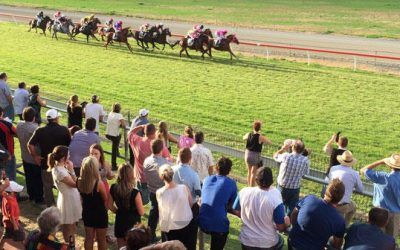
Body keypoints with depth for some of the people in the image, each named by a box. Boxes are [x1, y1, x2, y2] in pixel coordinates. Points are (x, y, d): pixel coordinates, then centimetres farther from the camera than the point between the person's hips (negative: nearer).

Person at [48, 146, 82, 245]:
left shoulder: (60, 167, 0)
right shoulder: (59, 171, -29)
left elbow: (72, 181, 7)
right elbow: (75, 184, -21)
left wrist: (69, 169, -2)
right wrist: (71, 170, -19)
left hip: (71, 198, 9)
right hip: (68, 200, -9)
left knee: (72, 225, 22)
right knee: (68, 226, 9)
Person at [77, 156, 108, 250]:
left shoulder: (79, 182, -14)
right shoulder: (99, 183, -29)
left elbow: (82, 197, 3)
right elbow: (105, 199, -14)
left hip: (86, 213, 4)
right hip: (100, 214, -4)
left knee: (88, 238, 20)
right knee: (101, 239, 14)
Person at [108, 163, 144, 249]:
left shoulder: (113, 188, -11)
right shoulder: (135, 193, -25)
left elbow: (109, 205, 2)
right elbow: (141, 212, -15)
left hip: (119, 223, 4)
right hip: (133, 224, -4)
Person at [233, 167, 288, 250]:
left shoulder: (244, 192, -16)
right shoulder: (275, 200, -26)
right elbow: (281, 228, -14)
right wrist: (287, 223, 8)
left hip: (246, 241, 2)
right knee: (280, 240, 31)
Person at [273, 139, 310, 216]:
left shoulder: (285, 156, -18)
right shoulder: (305, 160, -16)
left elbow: (275, 156, 3)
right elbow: (305, 173, 0)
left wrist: (283, 149, 16)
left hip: (282, 187, 0)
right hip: (295, 189, 0)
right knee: (292, 209, 13)